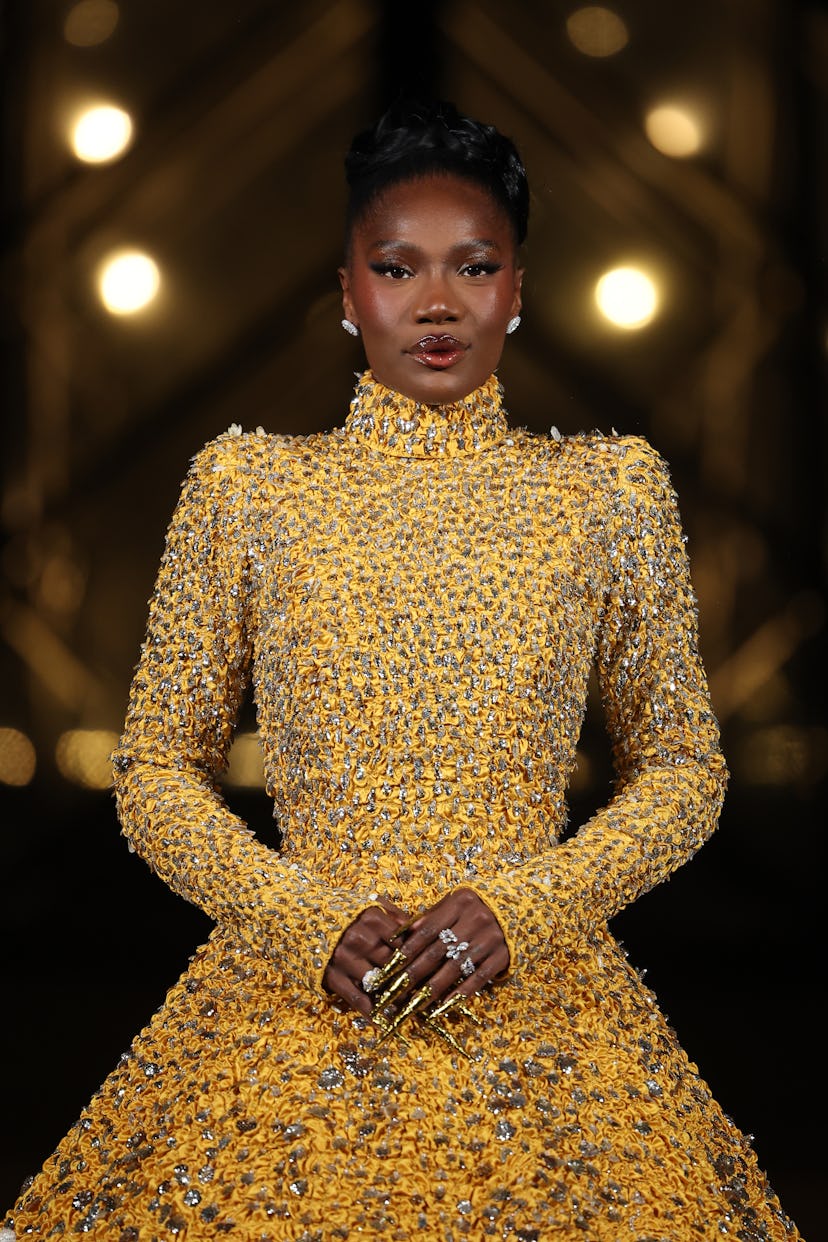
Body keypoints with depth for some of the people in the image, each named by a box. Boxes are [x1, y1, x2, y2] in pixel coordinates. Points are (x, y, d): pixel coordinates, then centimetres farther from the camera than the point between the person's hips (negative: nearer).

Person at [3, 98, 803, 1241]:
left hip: (537, 996, 0)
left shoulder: (611, 489, 5)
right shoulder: (245, 485, 4)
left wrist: (520, 908, -7)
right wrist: (312, 923, -8)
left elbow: (684, 770, 8)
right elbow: (157, 773, 6)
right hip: (294, 998, 0)